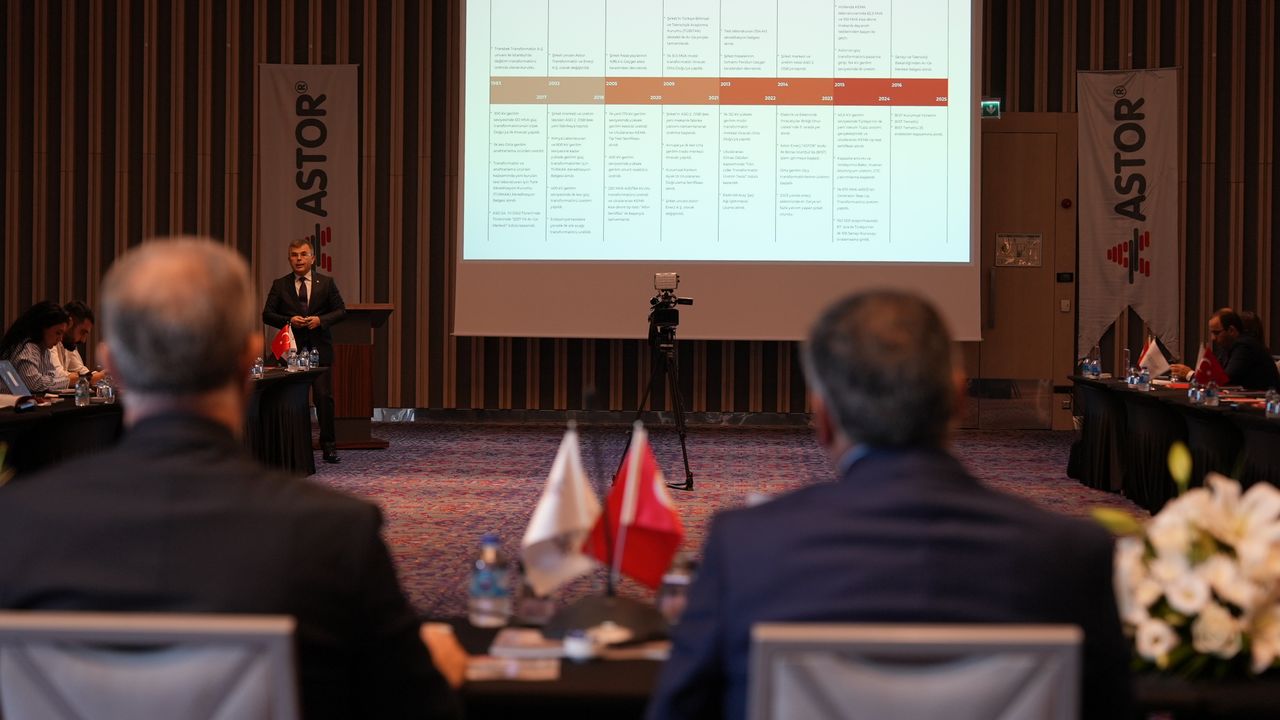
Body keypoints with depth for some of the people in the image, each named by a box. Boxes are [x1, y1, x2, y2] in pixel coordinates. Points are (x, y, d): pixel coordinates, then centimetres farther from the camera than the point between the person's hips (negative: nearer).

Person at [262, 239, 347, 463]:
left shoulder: (326, 283, 6)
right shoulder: (280, 285, 6)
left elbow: (341, 310, 5)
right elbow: (267, 314, 4)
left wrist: (320, 320, -12)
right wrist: (289, 321, -13)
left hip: (320, 348, 0)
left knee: (324, 396, -4)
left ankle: (328, 445, 3)